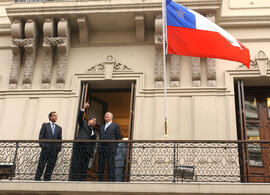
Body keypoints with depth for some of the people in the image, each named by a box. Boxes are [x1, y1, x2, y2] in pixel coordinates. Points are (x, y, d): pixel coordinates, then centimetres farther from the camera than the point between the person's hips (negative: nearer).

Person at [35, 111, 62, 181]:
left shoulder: (59, 128, 19)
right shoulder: (45, 125, 11)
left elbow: (60, 139, 15)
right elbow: (41, 137, 4)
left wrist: (59, 147, 1)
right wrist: (42, 145, -8)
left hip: (54, 150, 3)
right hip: (46, 148, -3)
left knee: (51, 166, -1)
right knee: (41, 165, -5)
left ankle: (47, 179, 3)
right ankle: (37, 179, -3)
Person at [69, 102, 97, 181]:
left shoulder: (93, 131, 27)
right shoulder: (83, 124, 18)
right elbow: (79, 118, -2)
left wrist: (91, 152, 8)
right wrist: (84, 108, -14)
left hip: (87, 148, 5)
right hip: (79, 146, -5)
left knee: (84, 166, -4)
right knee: (76, 164, -12)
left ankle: (82, 180, -7)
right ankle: (73, 179, -16)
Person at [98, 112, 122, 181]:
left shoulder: (115, 126, 11)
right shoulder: (102, 127, 27)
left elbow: (119, 138, 6)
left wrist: (115, 147, 0)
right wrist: (99, 147, 12)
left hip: (110, 148, -5)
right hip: (101, 149, 5)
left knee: (111, 165, -9)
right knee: (100, 165, 1)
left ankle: (111, 179, -11)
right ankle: (100, 179, 3)